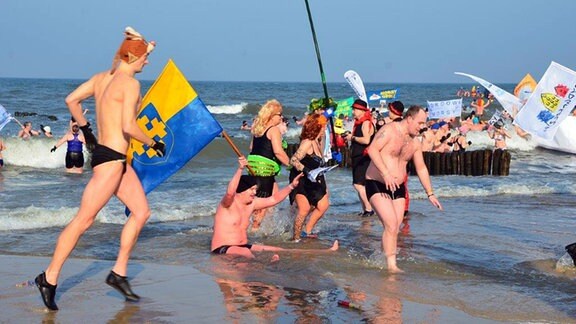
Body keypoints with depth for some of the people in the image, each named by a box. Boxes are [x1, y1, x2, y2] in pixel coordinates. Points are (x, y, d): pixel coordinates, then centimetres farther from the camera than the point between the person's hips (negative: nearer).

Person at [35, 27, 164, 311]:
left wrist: (85, 129, 25)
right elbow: (128, 126, -21)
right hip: (111, 158, -10)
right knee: (84, 219, -5)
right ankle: (50, 278, 0)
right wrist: (152, 144, -6)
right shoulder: (130, 82, -14)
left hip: (118, 159, 10)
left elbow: (72, 100, 14)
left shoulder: (102, 77, 11)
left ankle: (119, 273, 15)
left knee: (141, 211, 13)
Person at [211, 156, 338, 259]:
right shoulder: (229, 203, -14)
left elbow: (273, 199, 20)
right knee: (245, 252, -40)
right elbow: (230, 192, -38)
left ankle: (327, 252, -9)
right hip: (222, 250, -7)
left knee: (279, 250, -3)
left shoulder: (251, 203, 9)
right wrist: (240, 169, -45)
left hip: (244, 247, 7)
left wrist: (291, 186, 14)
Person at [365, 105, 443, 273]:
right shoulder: (389, 130, -11)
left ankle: (390, 264, 9)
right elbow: (372, 149, -24)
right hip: (377, 185, -7)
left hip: (398, 188, 7)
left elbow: (421, 168, 20)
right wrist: (386, 173, -33)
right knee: (391, 224, -19)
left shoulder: (414, 142, 11)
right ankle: (391, 265, -18)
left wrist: (430, 194, 17)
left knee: (395, 229, 2)